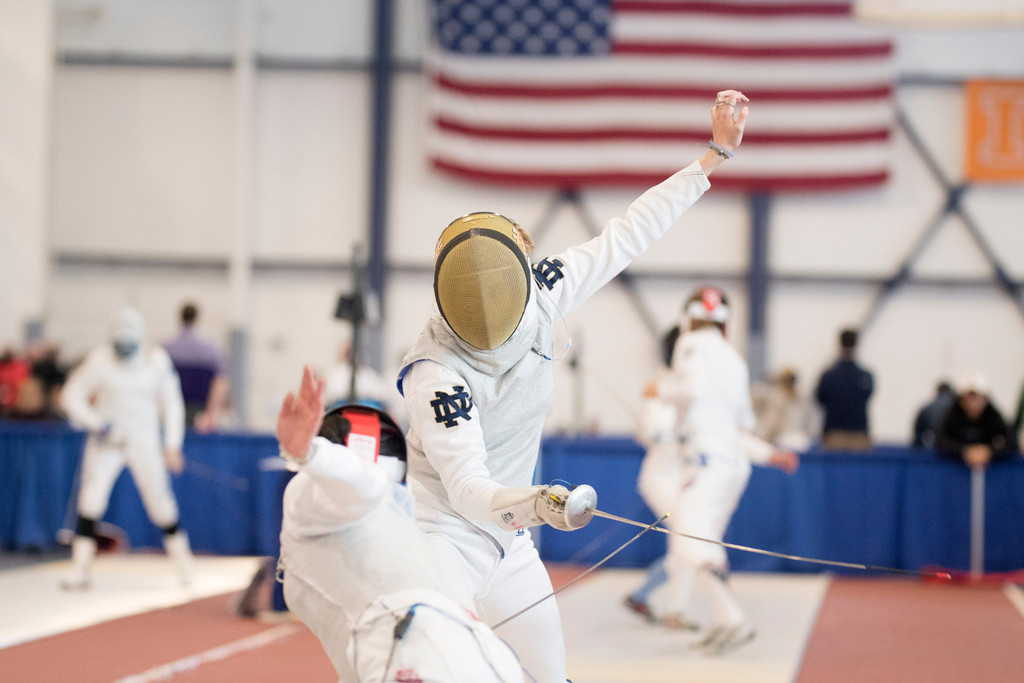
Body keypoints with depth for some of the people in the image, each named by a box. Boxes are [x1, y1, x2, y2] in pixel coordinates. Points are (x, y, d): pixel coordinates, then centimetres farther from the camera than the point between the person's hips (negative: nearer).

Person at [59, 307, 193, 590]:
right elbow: (72, 396, -9)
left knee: (160, 503, 7)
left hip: (144, 441, 1)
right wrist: (98, 424, -21)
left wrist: (172, 446, -3)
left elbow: (171, 403, 1)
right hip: (106, 439, -1)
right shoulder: (100, 361, -15)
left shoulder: (157, 360, -9)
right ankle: (80, 569, -18)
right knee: (91, 498, -20)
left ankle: (179, 552, 36)